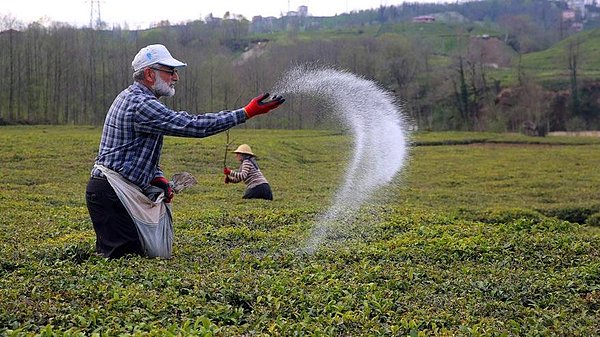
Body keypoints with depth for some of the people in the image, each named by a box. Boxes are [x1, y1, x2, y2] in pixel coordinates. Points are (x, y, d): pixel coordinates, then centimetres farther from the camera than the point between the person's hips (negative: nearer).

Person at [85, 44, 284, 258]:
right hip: (110, 192, -11)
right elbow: (194, 125, -24)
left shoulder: (131, 98, 17)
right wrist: (247, 112, -22)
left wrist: (158, 178, 4)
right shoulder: (141, 105, -18)